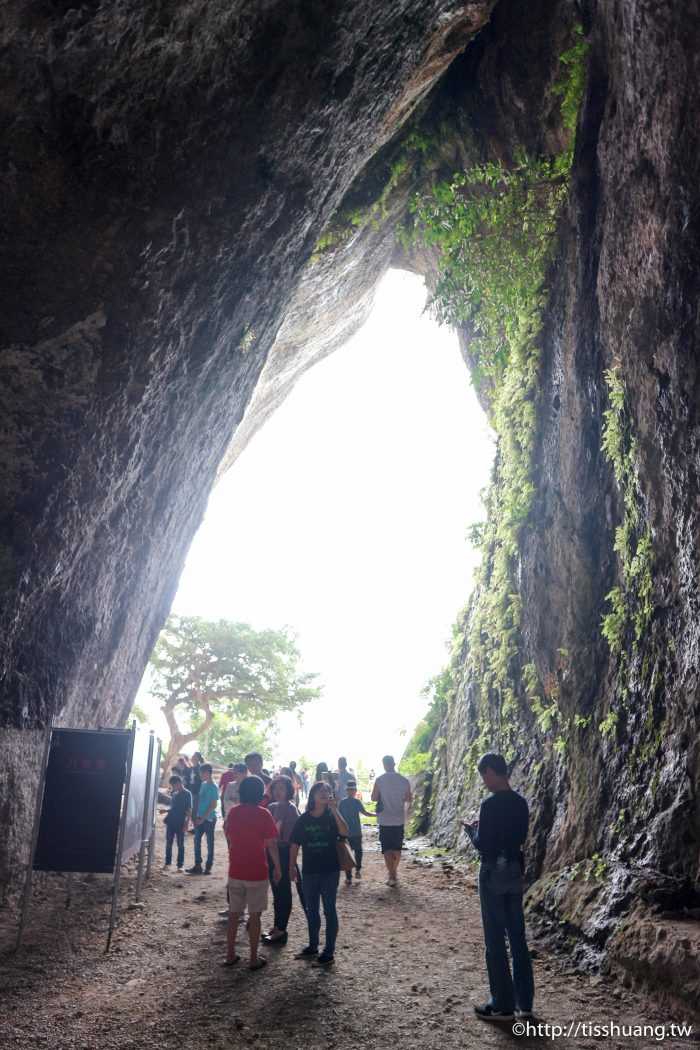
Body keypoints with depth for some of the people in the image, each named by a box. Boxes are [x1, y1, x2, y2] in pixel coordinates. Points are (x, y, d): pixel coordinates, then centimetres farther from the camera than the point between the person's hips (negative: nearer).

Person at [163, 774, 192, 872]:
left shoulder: (187, 794, -8)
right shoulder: (174, 793, 11)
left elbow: (189, 810, -9)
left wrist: (187, 823, -14)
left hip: (180, 823, -6)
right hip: (171, 822, 6)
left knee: (180, 844, 2)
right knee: (168, 843, 7)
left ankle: (180, 865, 8)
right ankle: (167, 863, 15)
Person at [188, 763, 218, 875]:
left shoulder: (213, 787, -15)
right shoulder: (203, 784, 7)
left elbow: (213, 805, -15)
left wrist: (203, 818, -16)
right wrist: (197, 816, 11)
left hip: (209, 819, -7)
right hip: (200, 818, 7)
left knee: (210, 843, 4)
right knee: (197, 841, 9)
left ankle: (208, 867, 13)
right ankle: (198, 866, 16)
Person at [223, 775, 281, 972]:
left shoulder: (233, 812, 0)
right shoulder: (262, 814, -13)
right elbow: (271, 844, -11)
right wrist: (277, 867, -1)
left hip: (235, 871, 4)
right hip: (257, 872, -4)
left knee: (234, 913, 14)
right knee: (254, 915, 5)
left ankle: (230, 955, 20)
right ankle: (254, 959, 10)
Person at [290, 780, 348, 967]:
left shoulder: (332, 817, -5)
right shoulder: (304, 819, -1)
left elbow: (344, 832, -24)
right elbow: (295, 845, 4)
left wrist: (334, 809, -28)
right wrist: (292, 867, 1)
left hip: (330, 871, -3)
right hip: (309, 871, 3)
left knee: (329, 910, 3)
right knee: (311, 911, 15)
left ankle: (329, 952, 11)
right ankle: (312, 946, 30)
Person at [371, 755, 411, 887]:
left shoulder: (380, 780, -12)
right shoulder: (404, 780, -1)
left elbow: (373, 798, -6)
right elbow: (408, 799, 9)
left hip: (385, 820, -4)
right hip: (399, 820, 4)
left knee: (387, 849, 1)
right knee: (397, 848, 19)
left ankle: (392, 876, -6)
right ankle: (394, 871, 32)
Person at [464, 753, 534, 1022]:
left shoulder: (490, 805, -19)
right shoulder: (521, 803, 4)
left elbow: (482, 844, -18)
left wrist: (471, 830, 3)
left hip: (493, 873, -7)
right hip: (516, 871, 7)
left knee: (495, 940, 2)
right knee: (518, 937, 14)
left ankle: (503, 1005, 9)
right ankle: (525, 1001, 21)